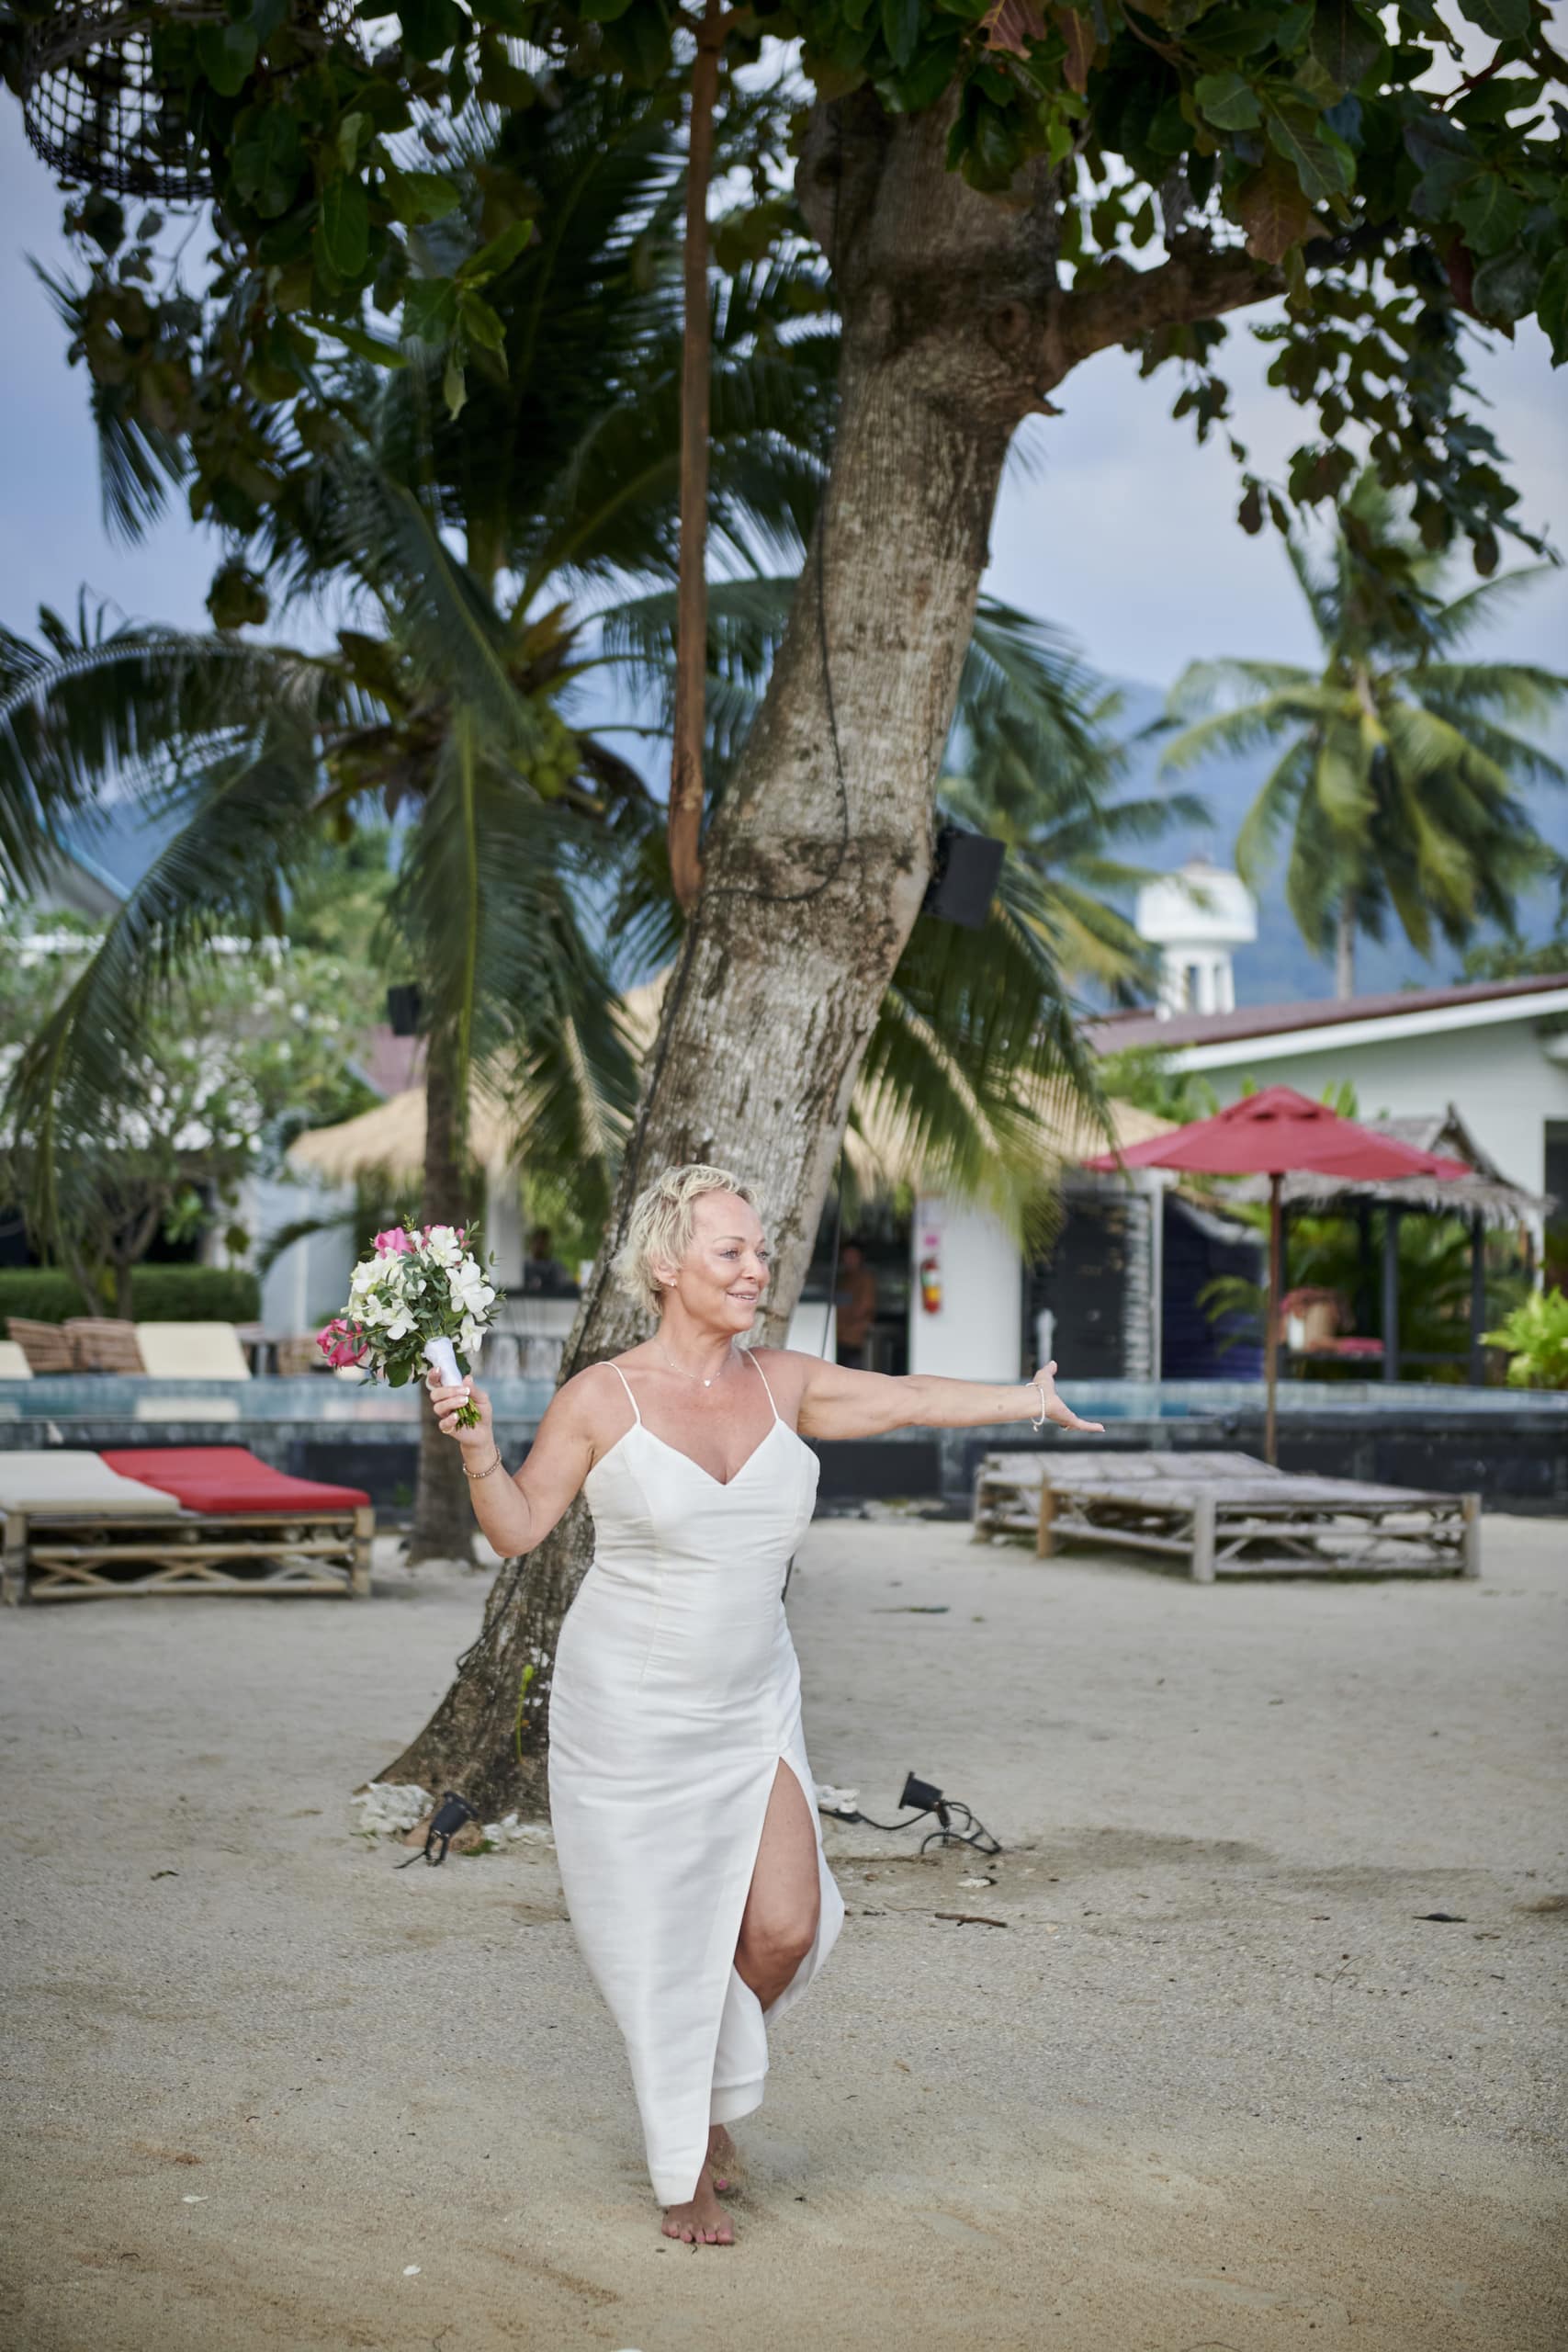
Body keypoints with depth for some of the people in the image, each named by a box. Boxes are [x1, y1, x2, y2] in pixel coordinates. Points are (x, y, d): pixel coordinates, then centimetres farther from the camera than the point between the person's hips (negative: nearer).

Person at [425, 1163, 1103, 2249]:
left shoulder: (782, 1385, 2)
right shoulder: (601, 1398, -10)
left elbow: (905, 1398, 10)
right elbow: (518, 1529, -5)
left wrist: (1026, 1398, 10)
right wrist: (477, 1444, -20)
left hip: (751, 1710, 4)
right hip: (628, 1712, -4)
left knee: (787, 1925, -5)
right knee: (659, 1945, 3)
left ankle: (713, 2089, 27)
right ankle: (684, 2175, 23)